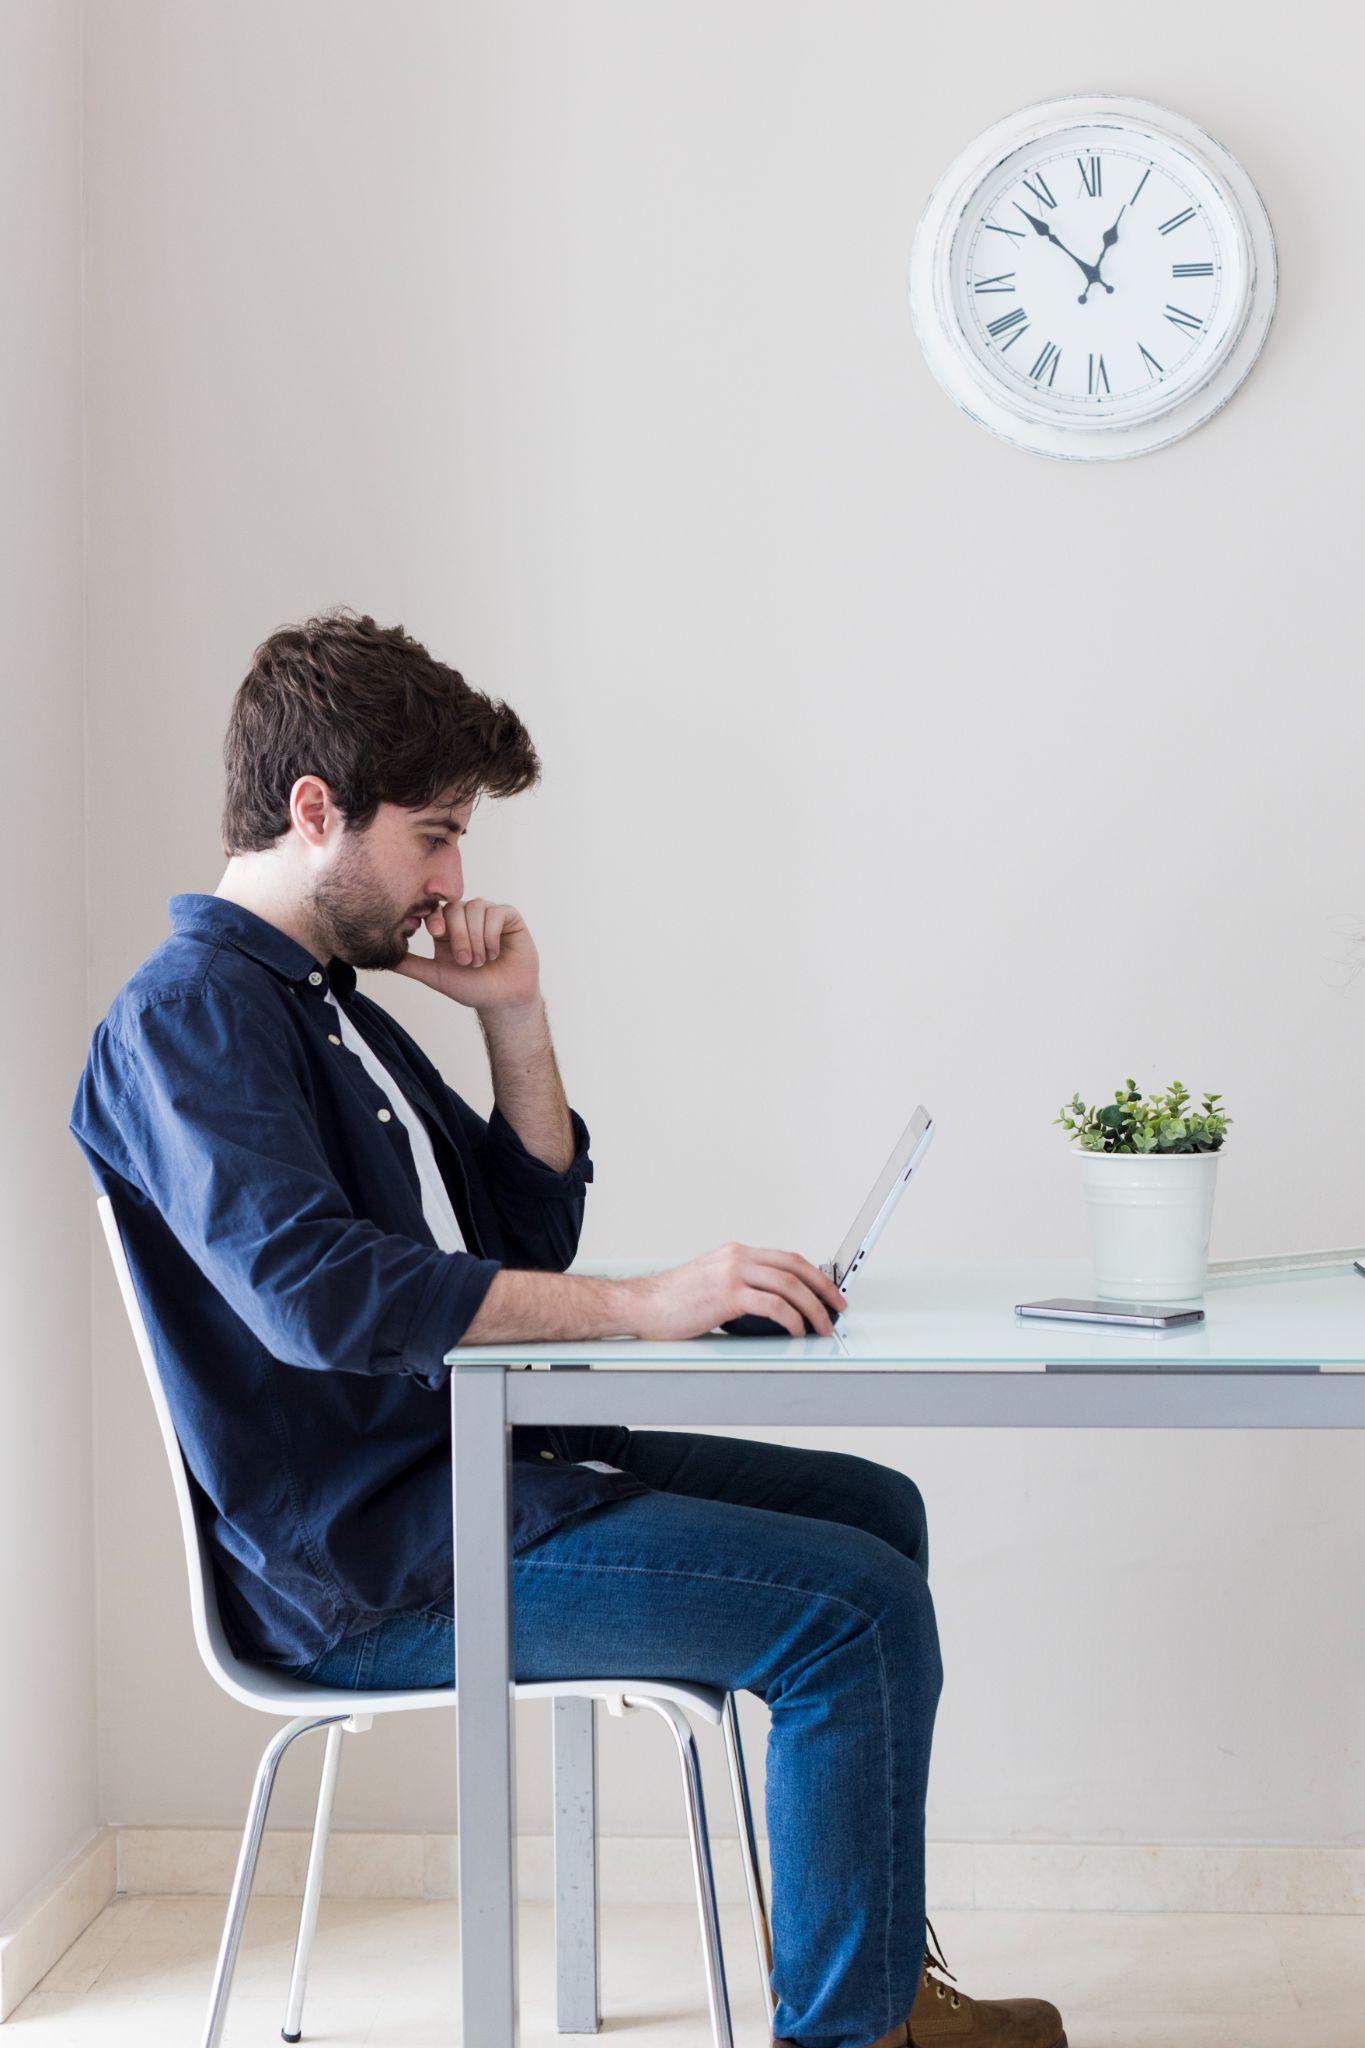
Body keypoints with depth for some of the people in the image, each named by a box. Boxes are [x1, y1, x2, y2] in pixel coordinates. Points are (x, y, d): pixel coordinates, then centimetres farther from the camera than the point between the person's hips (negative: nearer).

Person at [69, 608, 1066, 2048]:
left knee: (876, 1509, 17)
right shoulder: (186, 1016, -14)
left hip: (471, 1461, 10)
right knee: (858, 1612, -18)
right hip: (375, 1559, -10)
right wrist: (642, 1305, -33)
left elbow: (528, 1238, 18)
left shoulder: (331, 1001, 17)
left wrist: (513, 1021, 5)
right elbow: (316, 1291, -31)